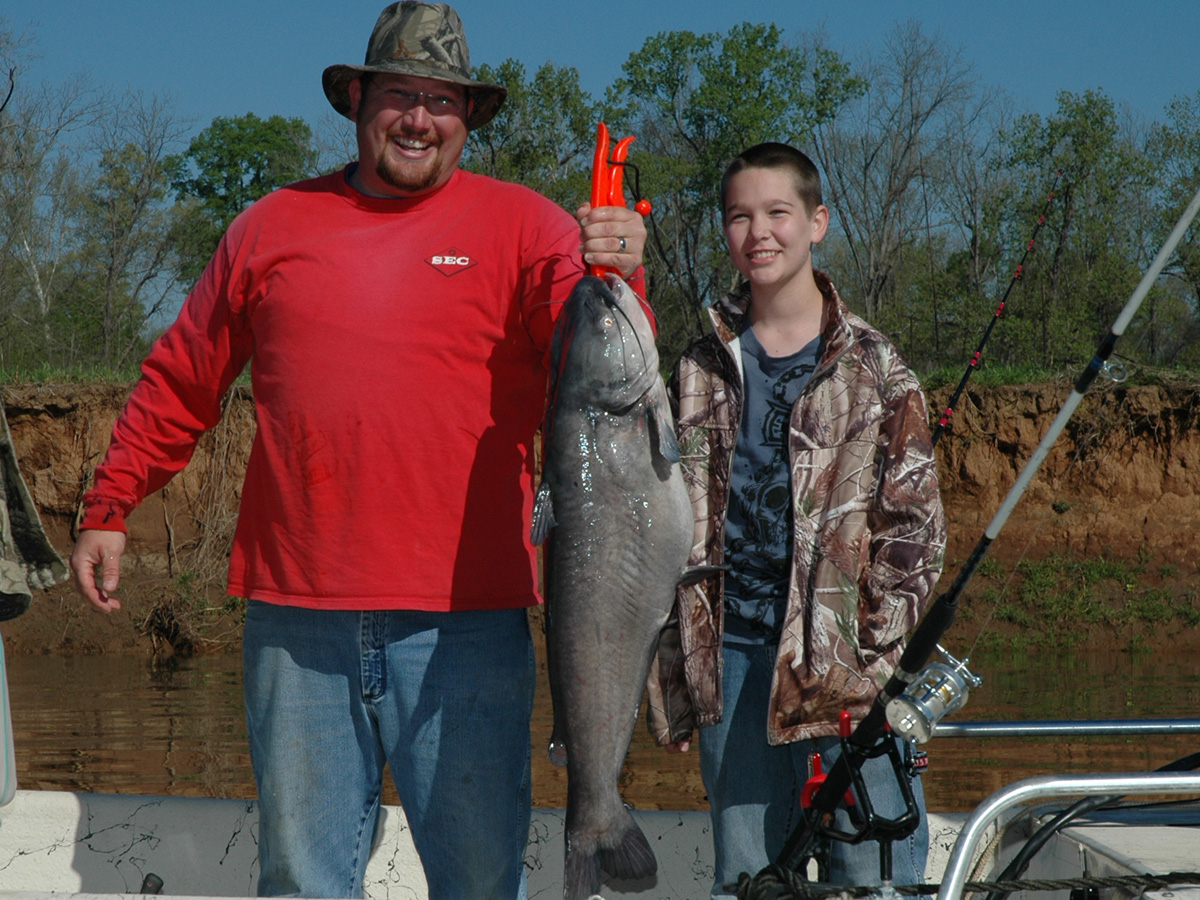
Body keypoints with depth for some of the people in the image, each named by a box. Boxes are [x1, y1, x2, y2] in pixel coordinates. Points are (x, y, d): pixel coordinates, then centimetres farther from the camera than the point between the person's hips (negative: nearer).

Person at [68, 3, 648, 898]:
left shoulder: (522, 226, 3)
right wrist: (109, 508, 17)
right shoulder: (273, 226, 10)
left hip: (461, 622, -2)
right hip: (296, 615, 2)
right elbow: (181, 379, 18)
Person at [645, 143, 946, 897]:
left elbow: (914, 526, -1)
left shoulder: (874, 367, 2)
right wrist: (674, 677, 6)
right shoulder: (701, 369, 10)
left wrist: (874, 658, -11)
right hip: (733, 653, 3)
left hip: (852, 656, -3)